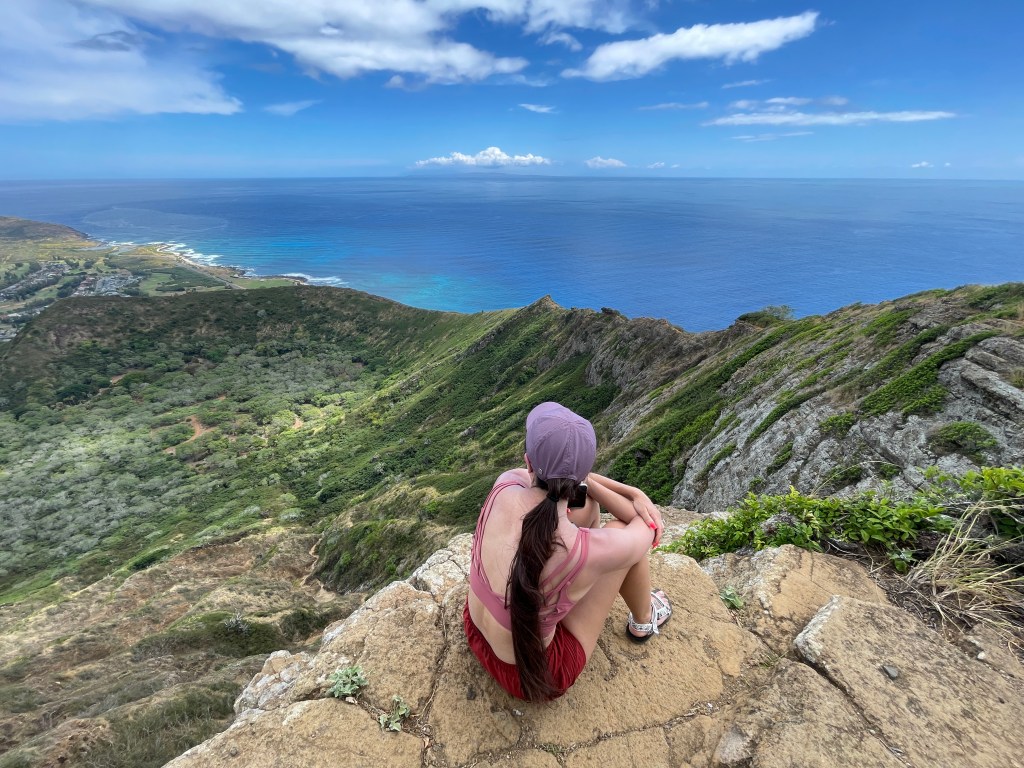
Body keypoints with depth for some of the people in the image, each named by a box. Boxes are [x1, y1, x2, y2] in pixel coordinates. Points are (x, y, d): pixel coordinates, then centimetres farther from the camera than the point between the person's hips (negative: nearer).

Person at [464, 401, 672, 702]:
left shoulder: (505, 486, -24)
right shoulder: (589, 550, -34)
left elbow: (552, 475, -1)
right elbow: (651, 528, -10)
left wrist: (633, 492, -5)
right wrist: (591, 484, -8)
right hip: (532, 673, -4)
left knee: (587, 506, 4)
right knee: (622, 528, -2)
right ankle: (643, 621, 29)